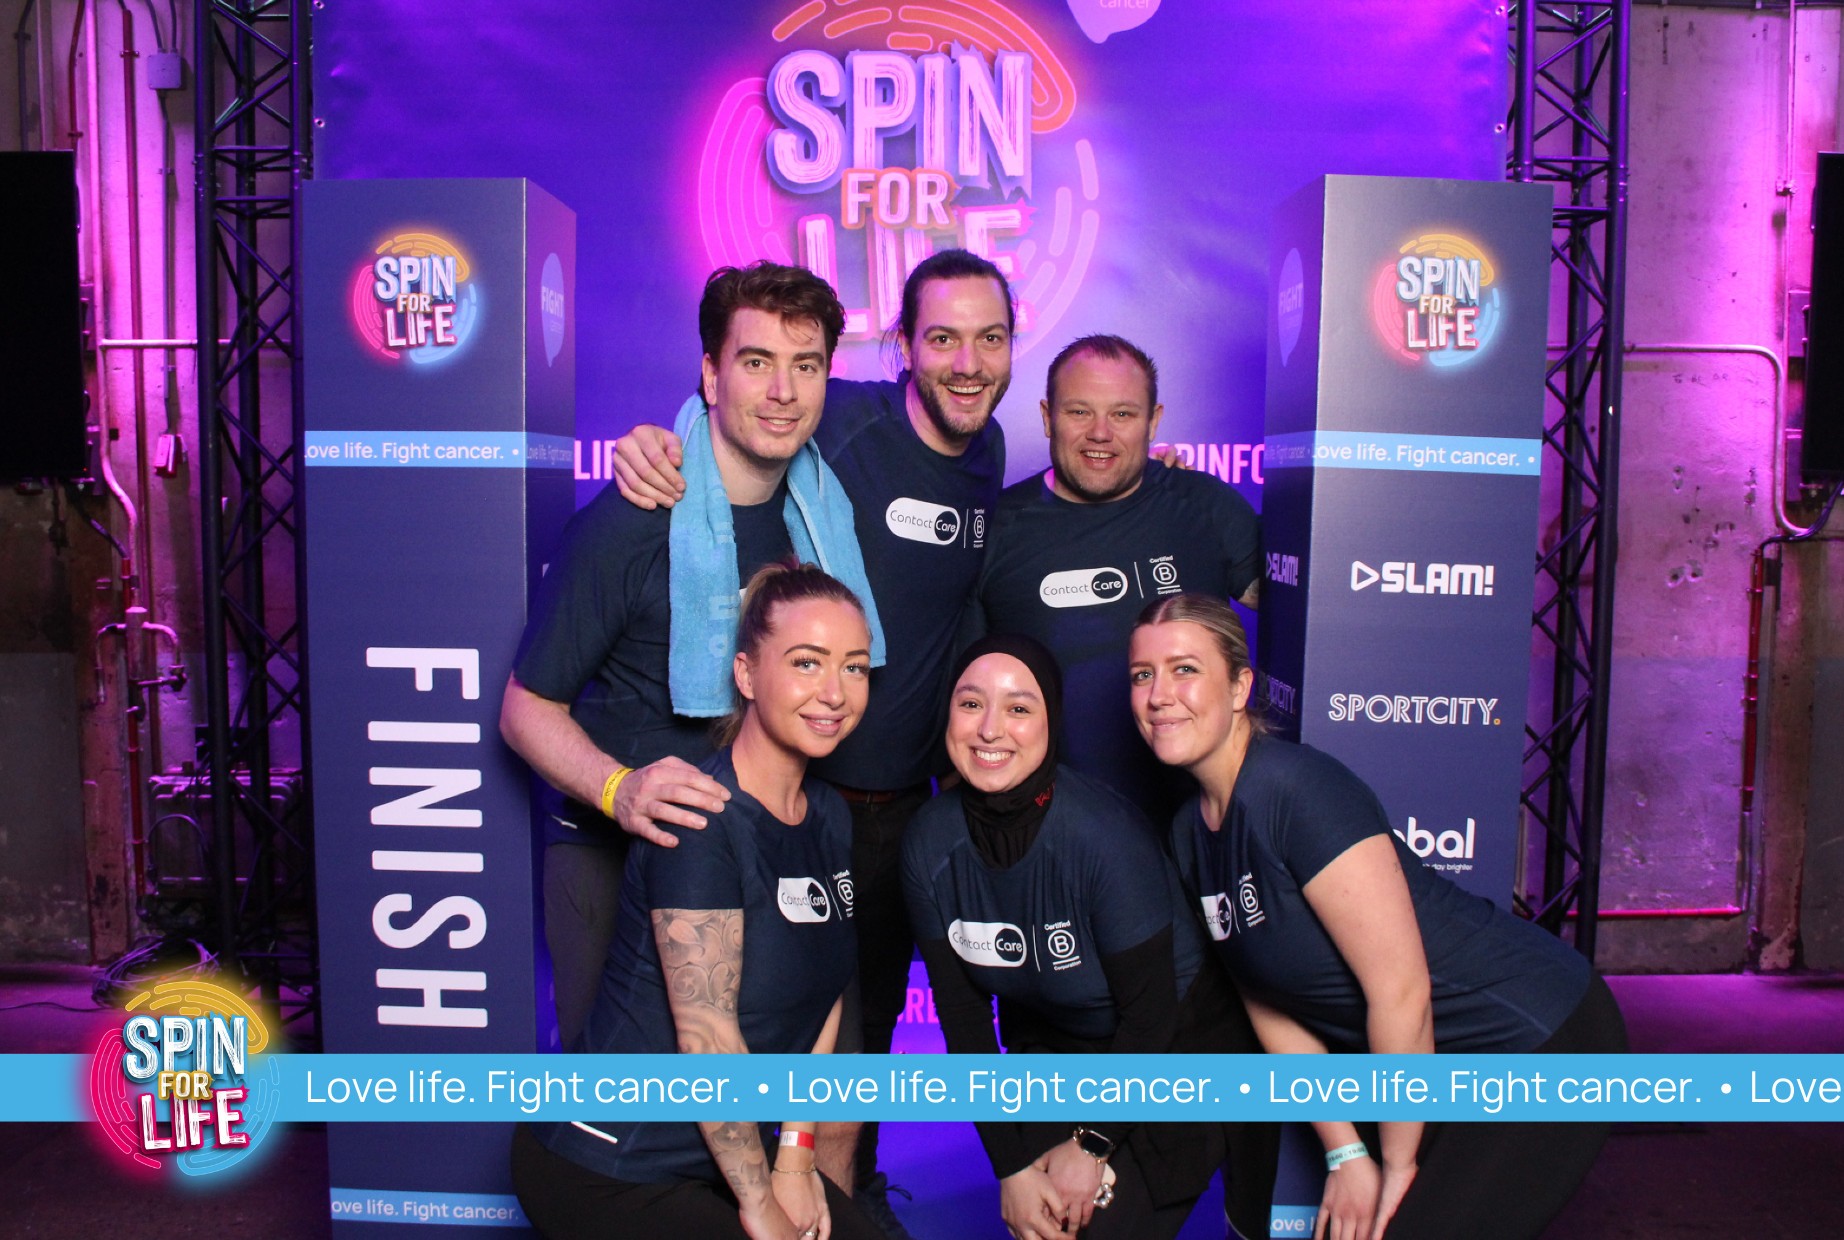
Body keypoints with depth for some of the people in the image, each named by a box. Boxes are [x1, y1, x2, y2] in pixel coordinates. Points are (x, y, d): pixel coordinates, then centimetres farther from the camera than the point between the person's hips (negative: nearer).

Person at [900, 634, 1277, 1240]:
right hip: (1052, 1048, 4)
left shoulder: (1104, 835, -30)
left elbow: (1150, 1014, -19)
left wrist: (1092, 1145, -10)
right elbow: (961, 1014, -8)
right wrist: (1011, 1164, -8)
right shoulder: (930, 842, -18)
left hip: (1178, 1047, -4)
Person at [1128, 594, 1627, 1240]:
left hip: (1542, 1042, -7)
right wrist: (1345, 1152, 0)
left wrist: (1398, 1165, -12)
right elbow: (1273, 1006, 6)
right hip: (1443, 1066, 7)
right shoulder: (1189, 832, 1)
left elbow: (1401, 991, -23)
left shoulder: (1295, 787, -25)